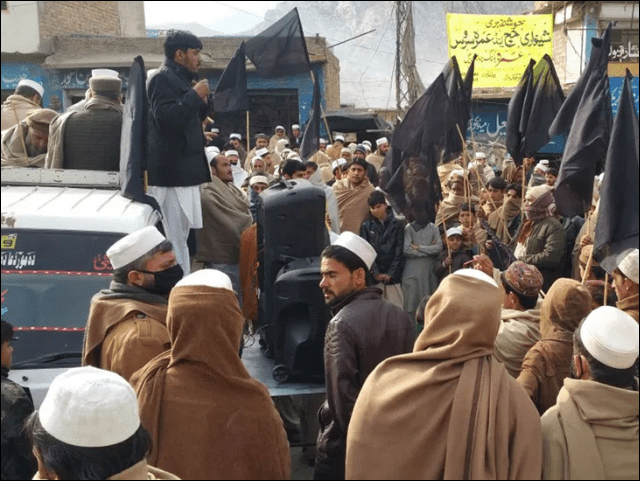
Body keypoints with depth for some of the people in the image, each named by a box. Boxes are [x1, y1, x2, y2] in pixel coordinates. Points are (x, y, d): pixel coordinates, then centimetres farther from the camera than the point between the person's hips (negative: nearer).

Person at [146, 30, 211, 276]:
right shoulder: (162, 78, -9)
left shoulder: (181, 80, 22)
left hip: (184, 171, 10)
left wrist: (202, 102, 11)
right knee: (174, 238, -9)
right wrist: (194, 95, -16)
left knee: (180, 236, 13)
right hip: (171, 172, -10)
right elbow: (166, 118, -23)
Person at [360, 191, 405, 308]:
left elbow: (399, 252, 2)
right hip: (373, 277, 0)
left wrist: (391, 273, -6)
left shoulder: (396, 225, 5)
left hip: (393, 276, 0)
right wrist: (376, 273, -8)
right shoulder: (366, 226, 6)